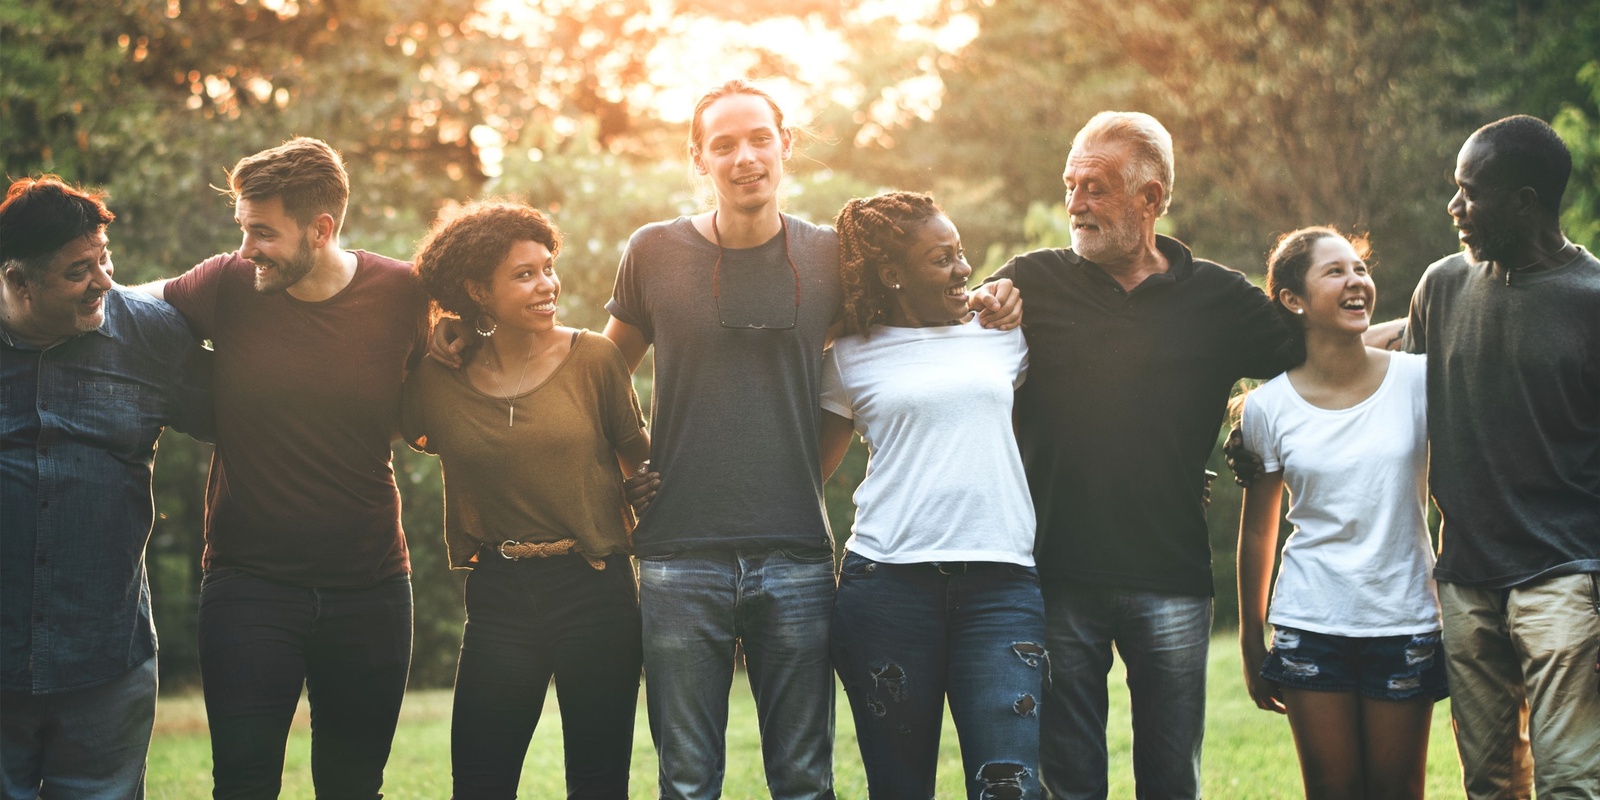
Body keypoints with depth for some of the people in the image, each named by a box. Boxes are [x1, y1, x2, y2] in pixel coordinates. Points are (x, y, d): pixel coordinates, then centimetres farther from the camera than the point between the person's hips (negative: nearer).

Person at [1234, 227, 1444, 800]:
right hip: (1310, 626, 0)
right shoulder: (1268, 407, -1)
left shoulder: (1417, 379, -2)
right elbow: (1257, 532, 9)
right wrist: (1251, 643, 12)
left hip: (1405, 621, 0)